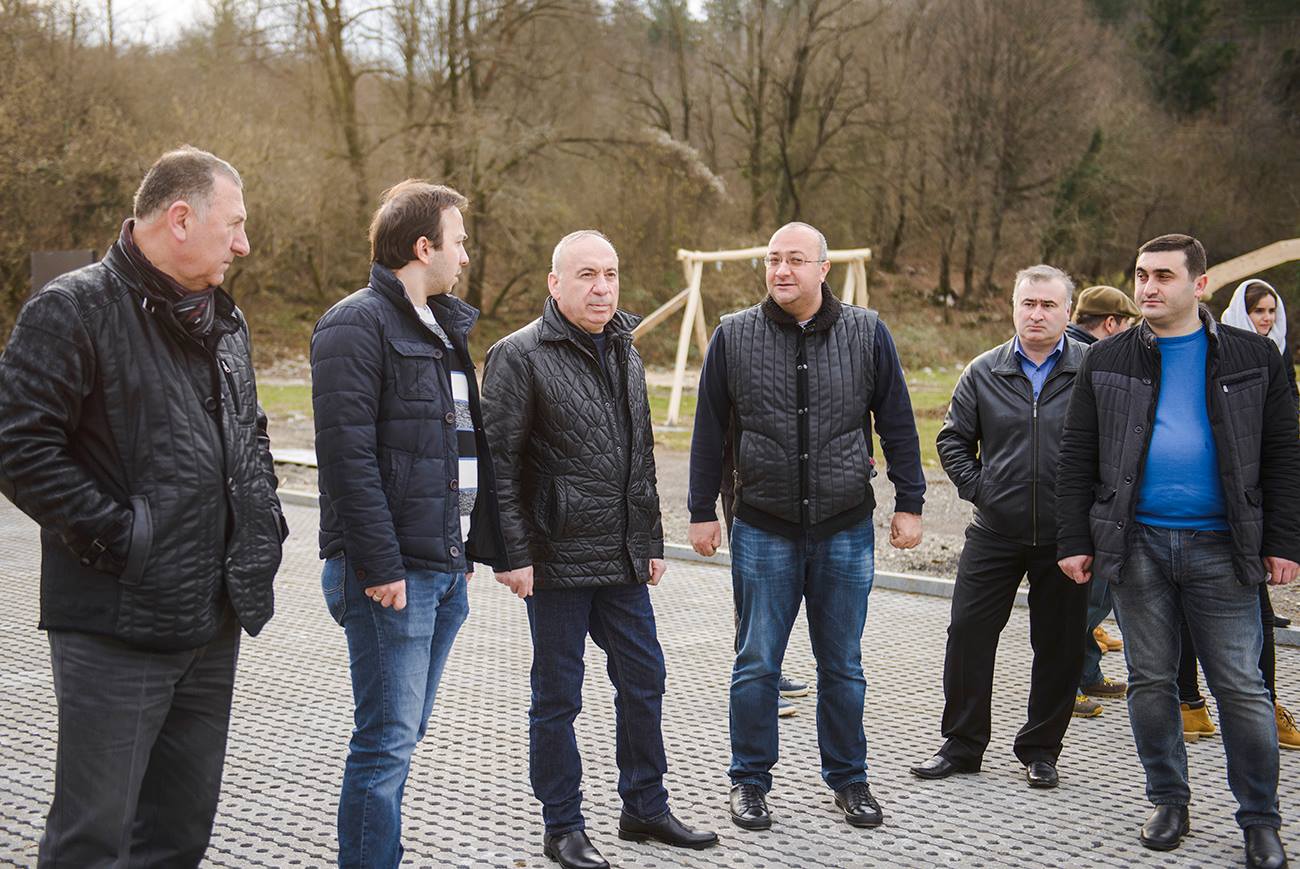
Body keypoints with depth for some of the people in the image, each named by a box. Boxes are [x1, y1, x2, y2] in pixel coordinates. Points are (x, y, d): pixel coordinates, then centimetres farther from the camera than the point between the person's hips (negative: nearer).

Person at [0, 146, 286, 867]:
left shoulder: (223, 321, 16)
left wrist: (264, 519, 14)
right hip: (118, 626, -8)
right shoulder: (74, 309, -10)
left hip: (214, 623, 8)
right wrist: (113, 534, -19)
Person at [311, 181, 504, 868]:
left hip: (445, 568, 9)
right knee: (387, 740, -5)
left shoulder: (442, 327, 18)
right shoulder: (358, 324, -11)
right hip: (392, 573, -9)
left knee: (401, 735, 15)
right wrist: (380, 566, -21)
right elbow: (348, 454, -18)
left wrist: (466, 553, 17)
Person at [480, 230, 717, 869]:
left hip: (623, 559, 7)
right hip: (557, 560, -7)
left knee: (643, 680, 13)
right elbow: (498, 463, -12)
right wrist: (512, 554, -16)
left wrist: (651, 542, 18)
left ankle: (645, 808, 29)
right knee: (556, 696, 5)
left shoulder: (624, 354, 13)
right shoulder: (519, 356, -10)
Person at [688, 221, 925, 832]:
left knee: (842, 665, 10)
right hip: (762, 531, 0)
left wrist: (909, 504, 4)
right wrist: (702, 512, 4)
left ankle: (848, 779, 25)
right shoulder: (734, 337, 1)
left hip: (845, 530, 1)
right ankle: (749, 781, 20)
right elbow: (710, 431, 5)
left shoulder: (867, 334, 1)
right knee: (756, 664, 5)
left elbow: (897, 424, 6)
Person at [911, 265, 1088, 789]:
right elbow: (953, 440, 13)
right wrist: (978, 488, 3)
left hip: (1064, 537, -2)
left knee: (1059, 646, 7)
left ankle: (1040, 749, 23)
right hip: (994, 533, 2)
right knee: (968, 633, 2)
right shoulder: (984, 372, 5)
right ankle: (962, 745, 16)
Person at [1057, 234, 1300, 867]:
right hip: (1136, 545, 2)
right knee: (1150, 681, 9)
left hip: (1219, 547, -1)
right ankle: (1168, 801, 24)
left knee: (1241, 687, 1)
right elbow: (1077, 458, 6)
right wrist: (1074, 542, 0)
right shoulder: (1106, 362, 6)